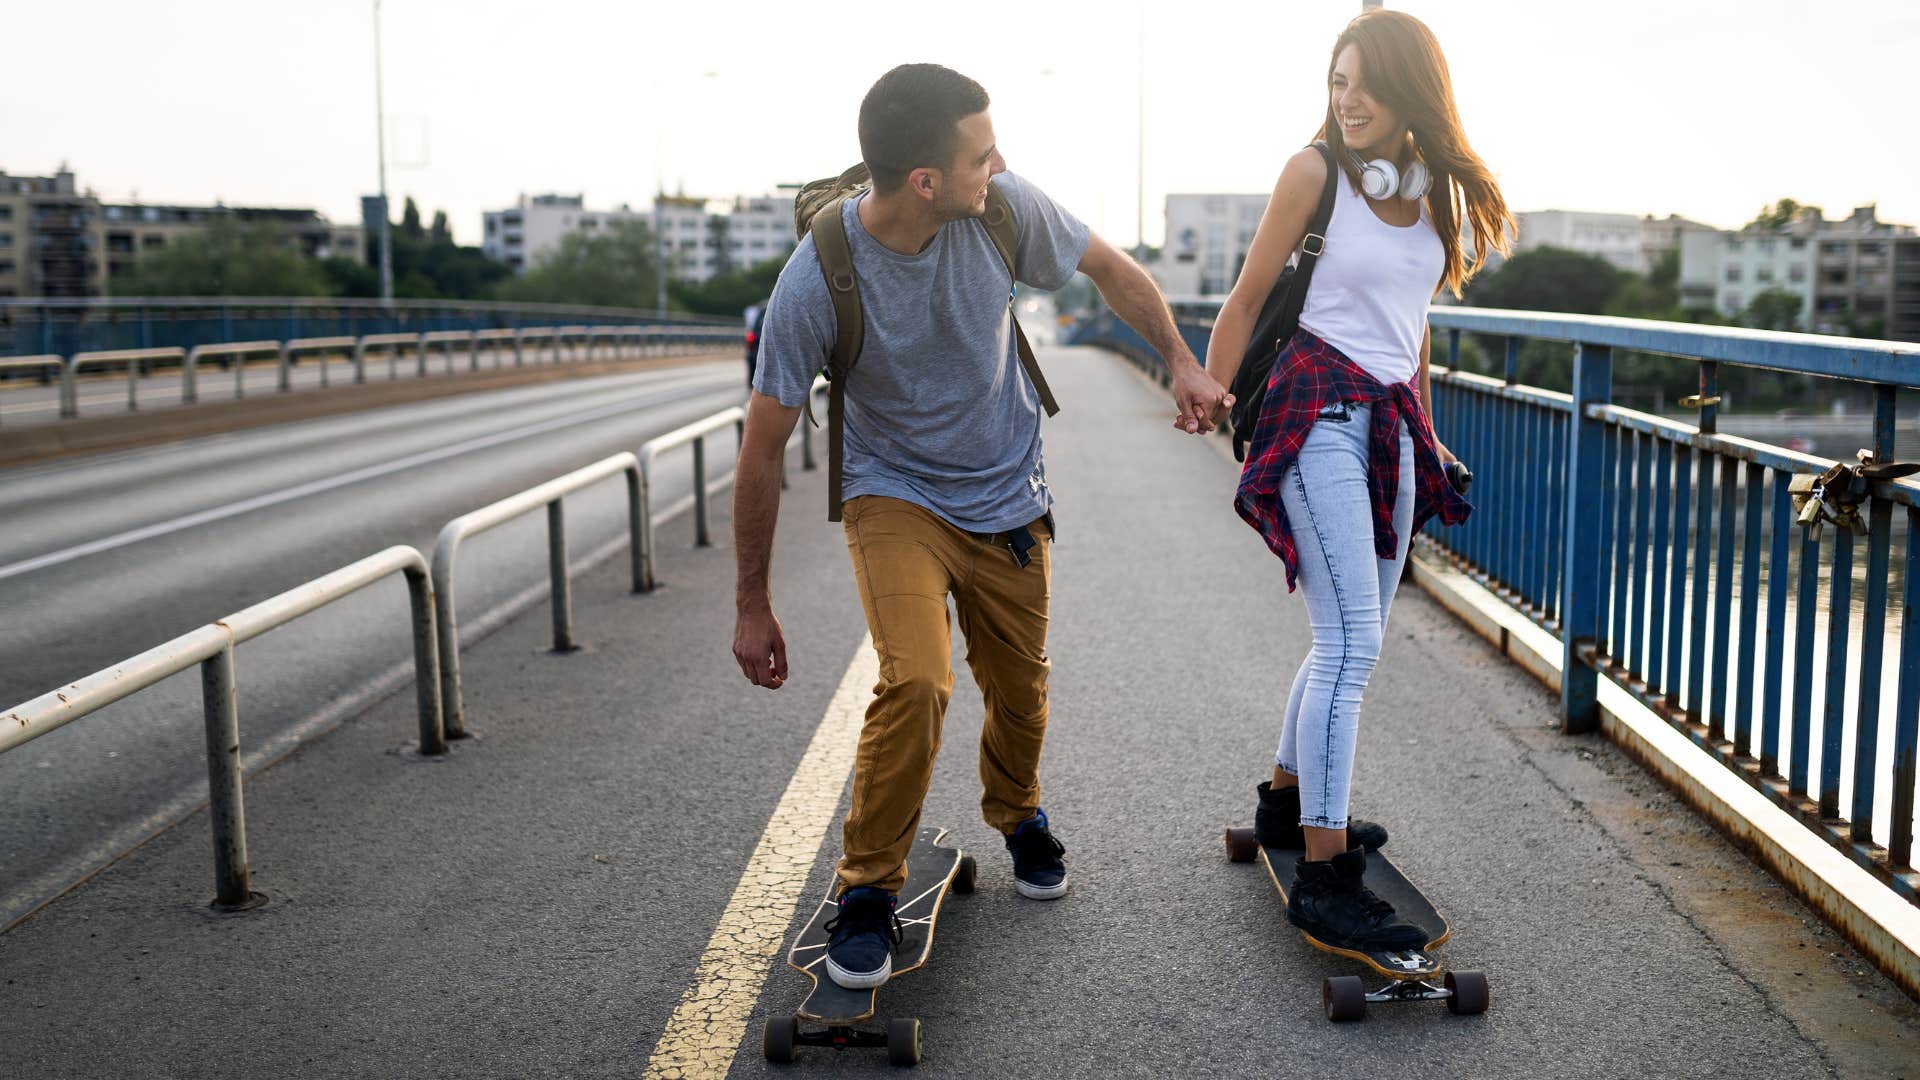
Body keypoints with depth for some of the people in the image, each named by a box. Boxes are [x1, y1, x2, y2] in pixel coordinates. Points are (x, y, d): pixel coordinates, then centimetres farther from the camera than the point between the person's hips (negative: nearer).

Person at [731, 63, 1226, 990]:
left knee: (1019, 688, 14)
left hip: (1008, 497, 4)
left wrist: (1181, 362, 0)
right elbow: (762, 451, -17)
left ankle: (1017, 815, 48)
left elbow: (1111, 269, 3)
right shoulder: (814, 284, -26)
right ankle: (868, 888, -1)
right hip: (895, 495, -3)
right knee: (915, 680, -24)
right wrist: (752, 607, -11)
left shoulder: (1004, 206, -19)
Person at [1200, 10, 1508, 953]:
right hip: (1319, 410, -7)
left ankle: (1287, 802, 34)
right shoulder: (1315, 172, -6)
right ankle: (1322, 878, -12)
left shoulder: (1436, 186, 11)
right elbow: (1247, 300, -1)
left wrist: (1421, 428, 22)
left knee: (1353, 639, 14)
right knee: (1352, 642, -14)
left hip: (1392, 423, 7)